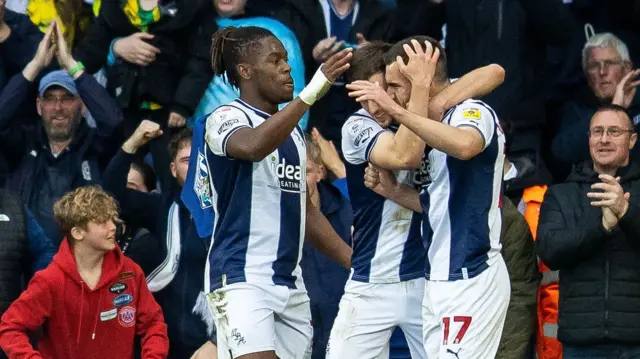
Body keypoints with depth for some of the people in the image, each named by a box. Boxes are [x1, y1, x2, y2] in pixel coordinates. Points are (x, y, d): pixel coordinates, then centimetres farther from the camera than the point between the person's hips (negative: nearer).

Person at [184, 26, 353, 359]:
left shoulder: (292, 131, 18)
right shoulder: (226, 118, -7)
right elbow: (254, 146, -31)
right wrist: (311, 92, -37)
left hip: (289, 282, 8)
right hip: (241, 278, -8)